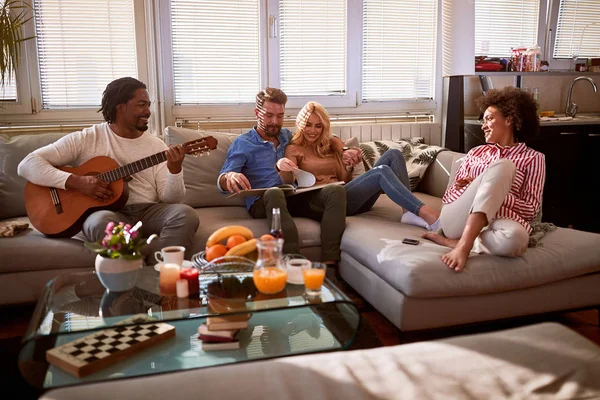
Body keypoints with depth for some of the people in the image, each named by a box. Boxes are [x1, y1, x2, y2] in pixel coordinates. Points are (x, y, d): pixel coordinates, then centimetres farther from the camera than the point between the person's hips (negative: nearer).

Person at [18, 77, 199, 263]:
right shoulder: (86, 139, 2)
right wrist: (76, 181, -16)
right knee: (103, 221, -38)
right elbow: (27, 164, -3)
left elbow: (168, 199, 5)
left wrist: (175, 170, -15)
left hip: (149, 212, 3)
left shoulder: (156, 145, 10)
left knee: (186, 214, -27)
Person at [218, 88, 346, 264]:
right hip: (262, 201, -4)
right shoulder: (243, 143, 13)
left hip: (297, 197, 4)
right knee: (274, 192, -40)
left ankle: (329, 265, -37)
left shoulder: (289, 136, 26)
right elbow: (222, 181, 3)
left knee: (335, 190, -25)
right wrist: (230, 177, -24)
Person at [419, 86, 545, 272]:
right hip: (457, 220, 2)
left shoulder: (533, 158, 14)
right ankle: (463, 245, -36)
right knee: (501, 166, -25)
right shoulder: (476, 152, 26)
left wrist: (490, 191, -7)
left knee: (516, 237, -41)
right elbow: (449, 195, 20)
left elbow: (531, 209, 2)